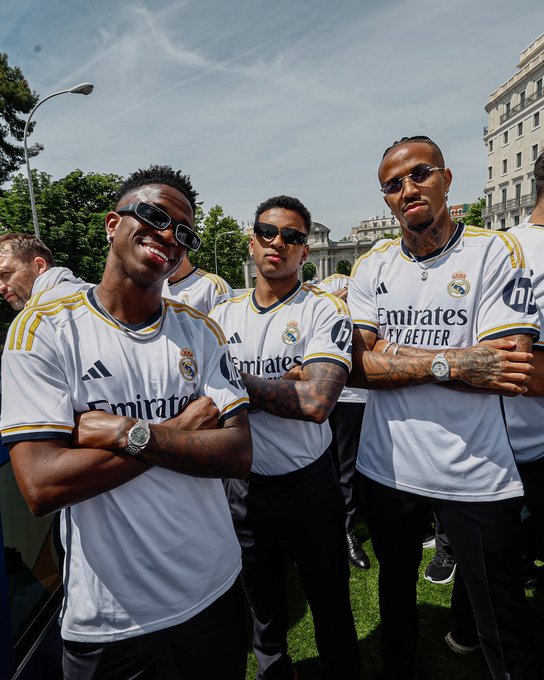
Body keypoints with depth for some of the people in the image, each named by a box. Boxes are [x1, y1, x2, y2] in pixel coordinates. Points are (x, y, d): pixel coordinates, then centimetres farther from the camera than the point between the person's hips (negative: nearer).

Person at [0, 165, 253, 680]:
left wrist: (127, 433, -23)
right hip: (106, 616, -2)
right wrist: (181, 429, -18)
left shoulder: (202, 331, -3)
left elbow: (239, 456, -12)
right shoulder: (43, 329, -11)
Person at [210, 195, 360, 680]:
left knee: (332, 607, 19)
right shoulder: (222, 316, 2)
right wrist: (285, 381, -15)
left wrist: (239, 379, -16)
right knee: (263, 607, 26)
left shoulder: (325, 310, -11)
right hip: (244, 483, 4)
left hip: (310, 482, -3)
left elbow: (316, 402, -25)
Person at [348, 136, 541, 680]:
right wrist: (452, 362, -20)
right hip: (386, 467, 4)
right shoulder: (371, 266, 2)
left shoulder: (496, 251, -6)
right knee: (395, 589, 27)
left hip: (476, 476, -3)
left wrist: (394, 357, -18)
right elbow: (359, 366, -9)